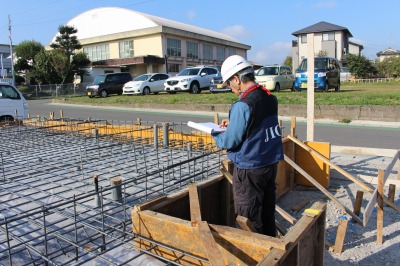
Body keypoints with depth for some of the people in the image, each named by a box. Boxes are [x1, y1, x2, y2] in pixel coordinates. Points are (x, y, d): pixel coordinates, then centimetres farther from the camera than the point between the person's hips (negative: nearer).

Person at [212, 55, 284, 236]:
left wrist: (216, 135, 1)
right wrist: (233, 123, 11)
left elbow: (229, 142, -19)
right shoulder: (270, 98, 1)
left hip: (249, 169, -8)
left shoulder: (242, 106, -23)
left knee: (249, 218, 10)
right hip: (271, 163, 8)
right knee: (268, 211, 22)